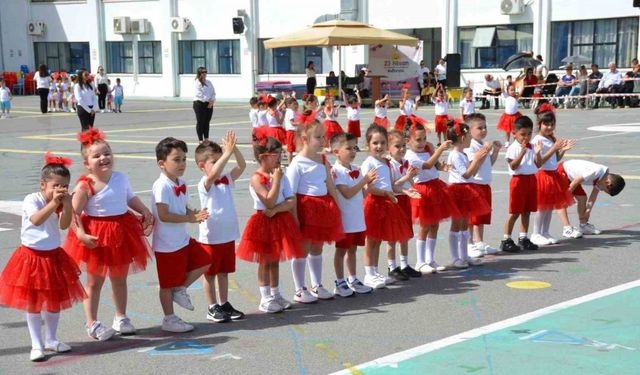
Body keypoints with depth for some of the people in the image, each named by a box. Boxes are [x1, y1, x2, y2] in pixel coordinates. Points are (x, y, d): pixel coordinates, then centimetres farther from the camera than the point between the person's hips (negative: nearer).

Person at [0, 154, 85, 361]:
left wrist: (67, 205, -27)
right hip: (32, 256, -5)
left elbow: (64, 225, -15)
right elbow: (36, 220, -33)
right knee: (33, 303, 2)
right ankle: (36, 345, 10)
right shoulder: (32, 199, -15)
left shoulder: (60, 203, -1)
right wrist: (54, 203, -38)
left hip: (54, 257, 5)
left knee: (55, 301, 13)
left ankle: (51, 340, 29)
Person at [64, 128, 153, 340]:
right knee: (94, 282, 7)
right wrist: (81, 234, -28)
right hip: (97, 236, -5)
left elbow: (131, 198, 18)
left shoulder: (121, 178, 1)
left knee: (119, 278, 17)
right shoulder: (85, 185, -17)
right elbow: (74, 213, -18)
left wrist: (146, 212, 8)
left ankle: (121, 318, 32)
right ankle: (92, 323, 18)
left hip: (122, 231, 5)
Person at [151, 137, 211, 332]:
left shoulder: (181, 184, 6)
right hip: (167, 244, -8)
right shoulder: (161, 186, -22)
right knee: (167, 283, 5)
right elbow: (163, 215, -26)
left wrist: (195, 213, -7)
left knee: (204, 261, 7)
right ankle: (169, 319, 19)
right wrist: (190, 218, -24)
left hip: (183, 239, 8)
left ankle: (180, 290, 21)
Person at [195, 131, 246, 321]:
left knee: (224, 272, 16)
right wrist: (228, 152, -40)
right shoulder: (204, 184, -15)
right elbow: (213, 174, -36)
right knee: (210, 273, 7)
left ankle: (224, 304, 26)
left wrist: (234, 148, -23)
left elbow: (242, 166, -7)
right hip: (211, 237, -6)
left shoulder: (227, 179, 4)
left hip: (228, 235, 6)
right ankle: (212, 308, 16)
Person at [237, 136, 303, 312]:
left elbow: (292, 201, -3)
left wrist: (276, 210, -19)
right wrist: (276, 179, -21)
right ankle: (265, 299, 11)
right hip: (263, 223, -6)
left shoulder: (281, 176, 4)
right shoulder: (256, 178, -15)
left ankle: (276, 295, 24)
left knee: (275, 261, 15)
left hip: (281, 221, 6)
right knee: (265, 262, 3)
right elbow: (269, 202, -23)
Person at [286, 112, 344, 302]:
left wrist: (337, 208, 9)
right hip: (306, 208, -7)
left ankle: (317, 286, 28)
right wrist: (294, 217, -18)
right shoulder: (297, 163, -14)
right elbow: (291, 193, -15)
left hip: (323, 207, 7)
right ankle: (300, 290, 12)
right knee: (302, 249, 3)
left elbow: (330, 185, 12)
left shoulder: (323, 160, 6)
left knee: (317, 249, 17)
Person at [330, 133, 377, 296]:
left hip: (358, 218, 7)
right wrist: (364, 180, -23)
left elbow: (363, 194, 11)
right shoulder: (336, 171, -15)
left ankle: (353, 280, 26)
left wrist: (369, 183, -7)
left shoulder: (356, 169, 8)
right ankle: (340, 283, 12)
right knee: (342, 250, 4)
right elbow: (347, 193, -23)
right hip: (344, 219, -7)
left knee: (352, 249, 16)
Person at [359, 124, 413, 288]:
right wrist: (386, 193, -21)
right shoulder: (368, 163, -11)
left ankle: (375, 273, 21)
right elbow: (368, 187, -19)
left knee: (378, 240, 13)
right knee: (371, 241, -1)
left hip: (386, 204, 8)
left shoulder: (386, 162, 14)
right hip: (374, 203, -8)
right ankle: (369, 275, 4)